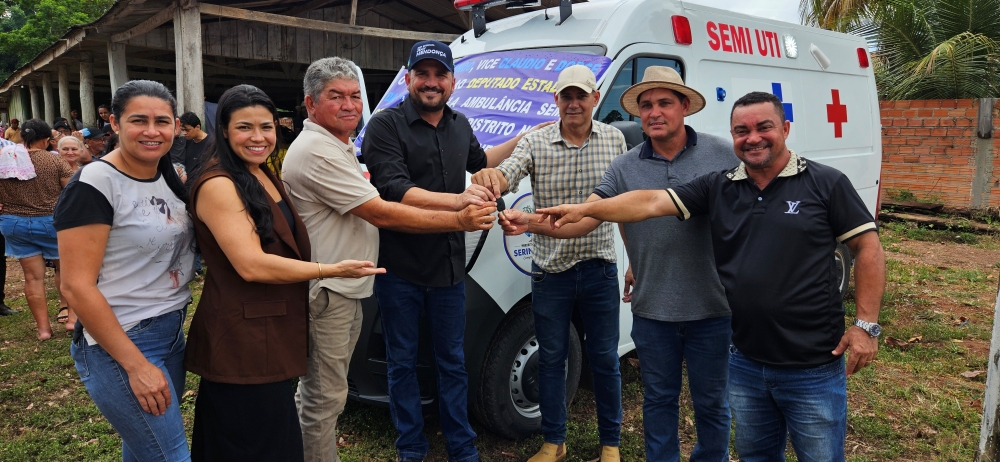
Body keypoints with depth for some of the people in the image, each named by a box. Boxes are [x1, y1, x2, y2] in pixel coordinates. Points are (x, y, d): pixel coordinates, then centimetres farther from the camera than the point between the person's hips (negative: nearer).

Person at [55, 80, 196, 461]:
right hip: (120, 343, -7)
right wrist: (136, 365, -18)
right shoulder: (94, 185, -16)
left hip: (172, 331, 7)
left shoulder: (169, 176, 6)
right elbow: (76, 286, -18)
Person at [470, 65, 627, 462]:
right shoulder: (535, 143, -5)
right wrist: (490, 177, -46)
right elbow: (506, 176, -21)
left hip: (600, 270, 0)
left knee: (604, 359, 10)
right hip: (550, 272, 0)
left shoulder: (614, 140, 0)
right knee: (551, 359, 12)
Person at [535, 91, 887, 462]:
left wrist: (866, 324, -10)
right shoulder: (717, 188, 2)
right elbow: (651, 202, -7)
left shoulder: (826, 184, -5)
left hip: (813, 370, -3)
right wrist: (586, 209, -17)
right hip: (745, 365, 4)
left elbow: (867, 247, -3)